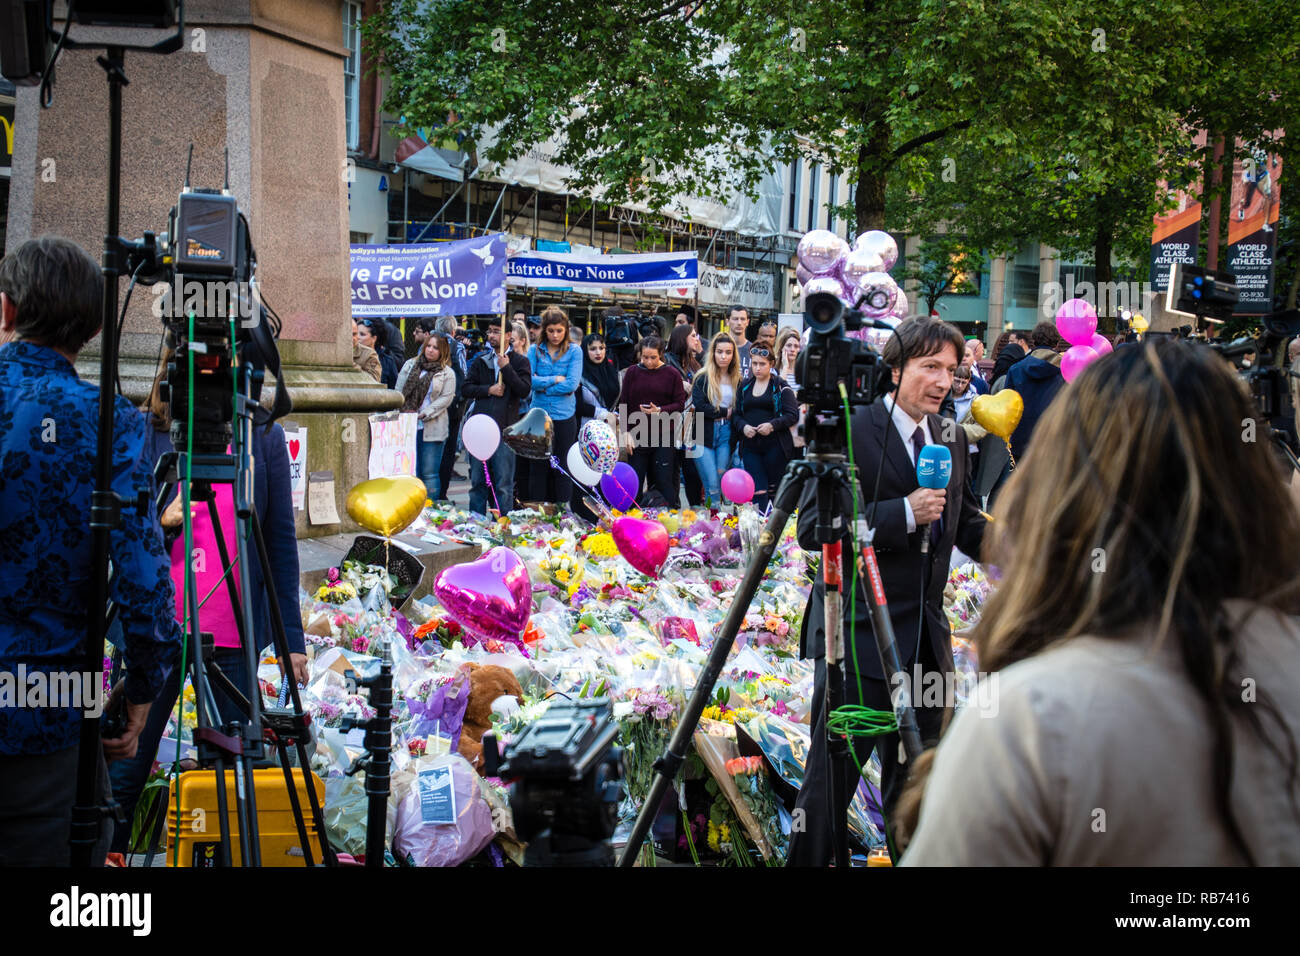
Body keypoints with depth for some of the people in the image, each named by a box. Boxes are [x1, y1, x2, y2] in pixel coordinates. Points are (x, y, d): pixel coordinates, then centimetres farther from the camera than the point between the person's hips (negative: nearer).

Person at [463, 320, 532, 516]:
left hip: (505, 428, -4)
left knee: (504, 483, -3)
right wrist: (488, 390, -6)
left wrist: (506, 368, -13)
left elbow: (524, 390, -8)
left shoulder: (520, 361, 3)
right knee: (477, 481, 9)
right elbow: (467, 388, 9)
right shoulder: (481, 361, 14)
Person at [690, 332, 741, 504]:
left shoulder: (737, 380, 10)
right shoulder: (702, 378, 1)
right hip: (704, 436, -3)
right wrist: (725, 412, -6)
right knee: (712, 487, -10)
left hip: (726, 434, 3)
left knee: (723, 484, -2)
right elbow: (699, 406, -10)